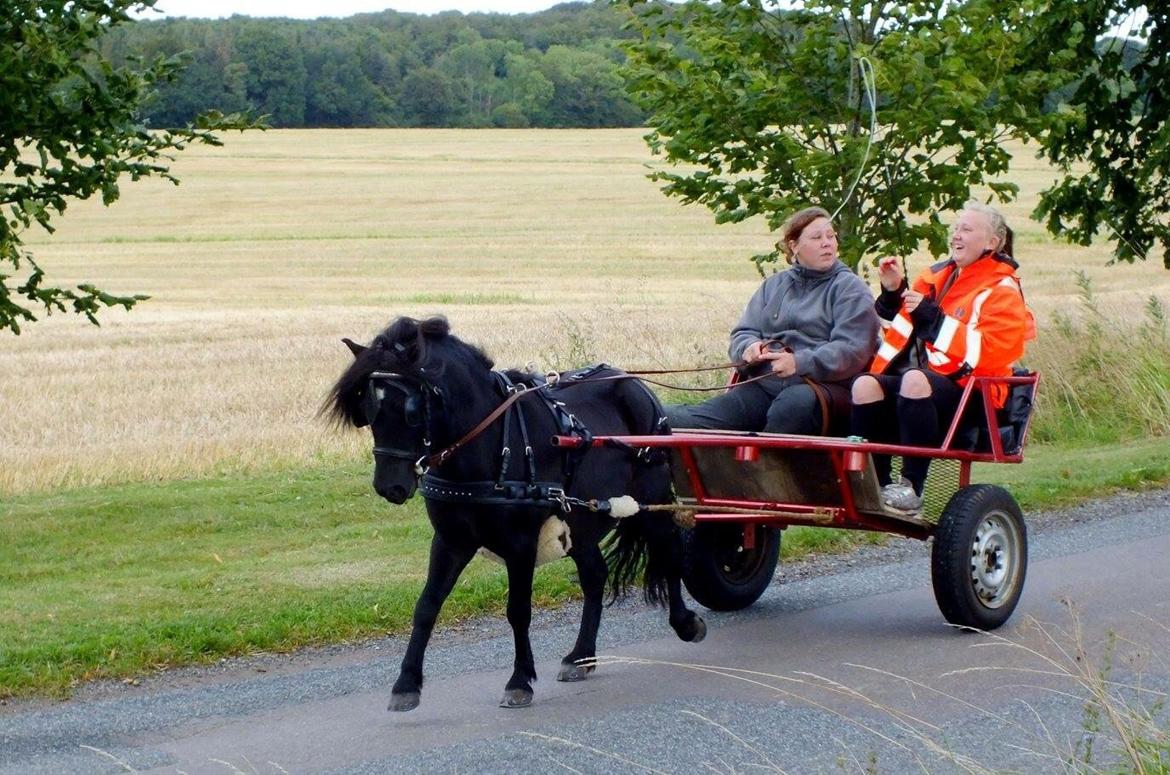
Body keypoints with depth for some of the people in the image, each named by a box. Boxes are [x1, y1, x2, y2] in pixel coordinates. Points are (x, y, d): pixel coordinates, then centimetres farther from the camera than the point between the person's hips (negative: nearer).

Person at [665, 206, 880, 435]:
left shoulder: (850, 288, 6)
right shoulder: (775, 285, 25)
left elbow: (851, 350, -7)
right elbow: (743, 332, 22)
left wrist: (800, 363, -21)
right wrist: (749, 347, -4)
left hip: (823, 385, -4)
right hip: (764, 385, 5)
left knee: (795, 402, -41)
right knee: (702, 418, -21)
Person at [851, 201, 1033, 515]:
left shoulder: (1002, 291, 0)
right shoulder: (938, 276, 20)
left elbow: (988, 350, -16)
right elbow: (903, 324, 32)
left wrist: (932, 318, -18)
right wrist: (894, 292, 12)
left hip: (968, 394, -7)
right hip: (924, 375, 7)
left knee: (914, 380, -38)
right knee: (865, 385, -22)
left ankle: (911, 489, -36)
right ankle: (875, 486, -23)